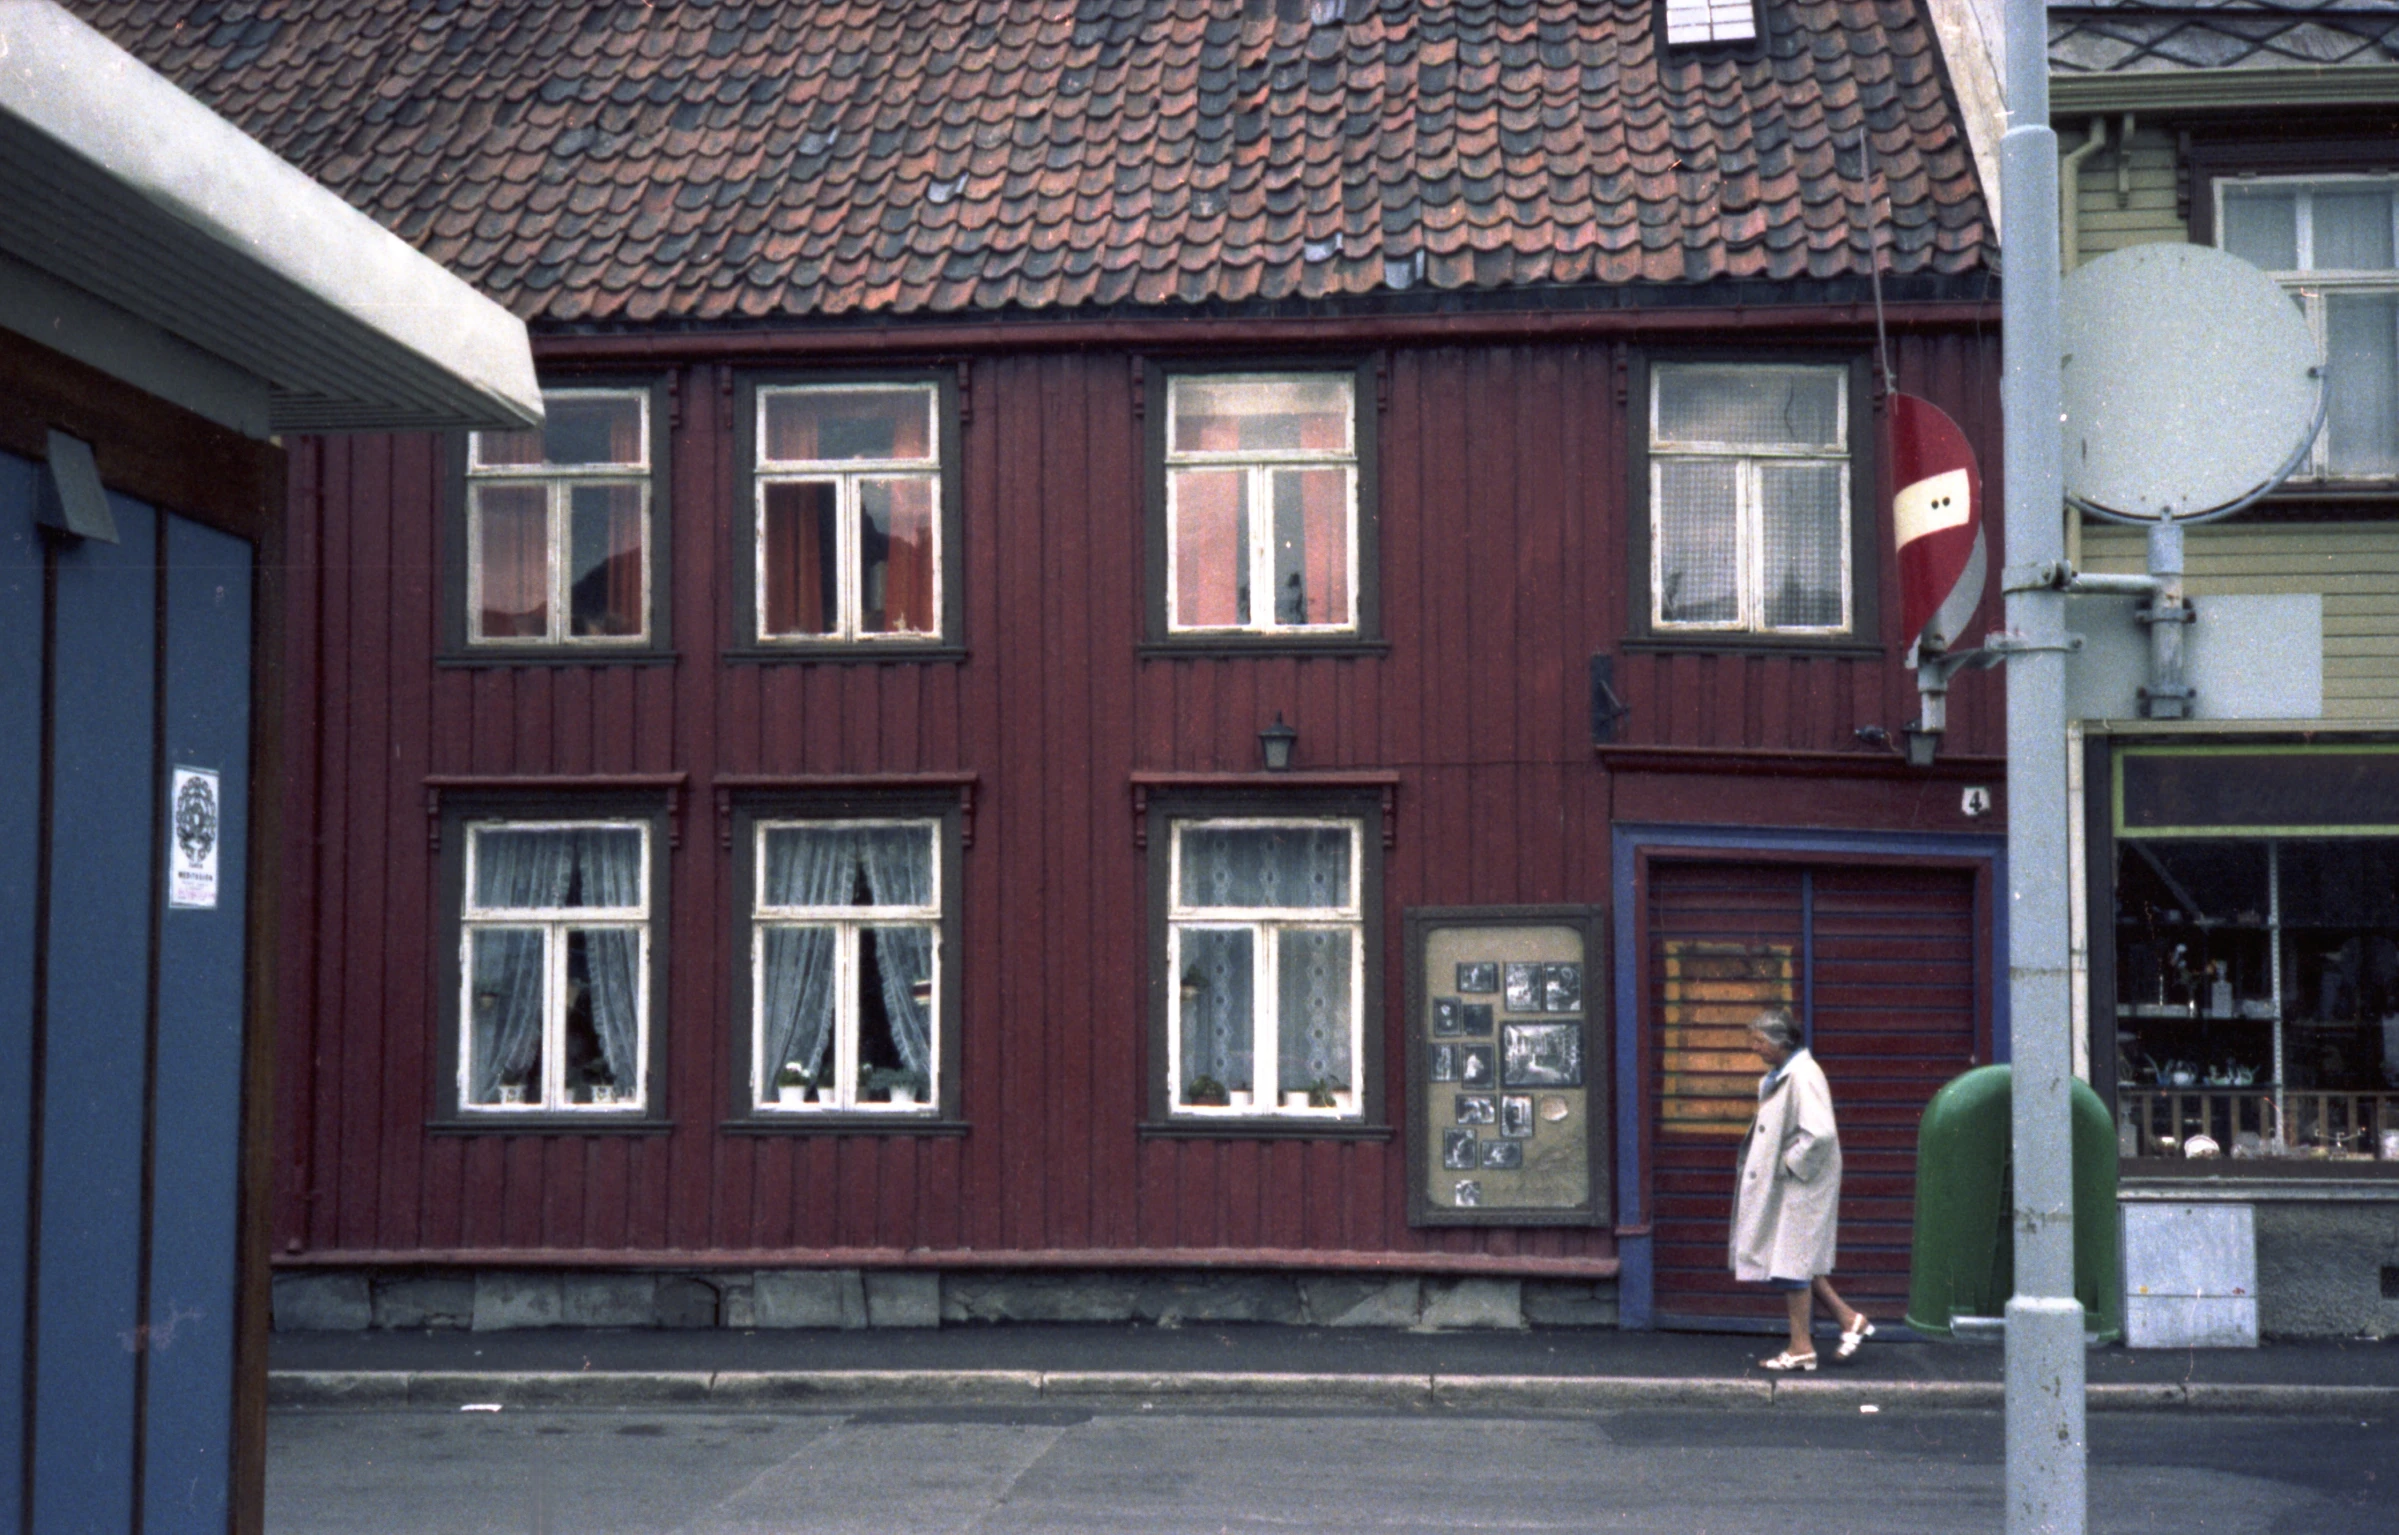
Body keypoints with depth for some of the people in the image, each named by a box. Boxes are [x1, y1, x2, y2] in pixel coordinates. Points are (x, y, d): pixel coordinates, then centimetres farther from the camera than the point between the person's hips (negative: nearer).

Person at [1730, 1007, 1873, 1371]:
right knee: (1796, 1259, 14)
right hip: (1780, 1185, 10)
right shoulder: (1778, 1076, 11)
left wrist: (1788, 1164, -19)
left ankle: (1801, 1348, 7)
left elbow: (1819, 1133, -29)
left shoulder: (1802, 1076, -20)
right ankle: (1849, 1319, 22)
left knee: (1792, 1259, -2)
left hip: (1799, 1186, -10)